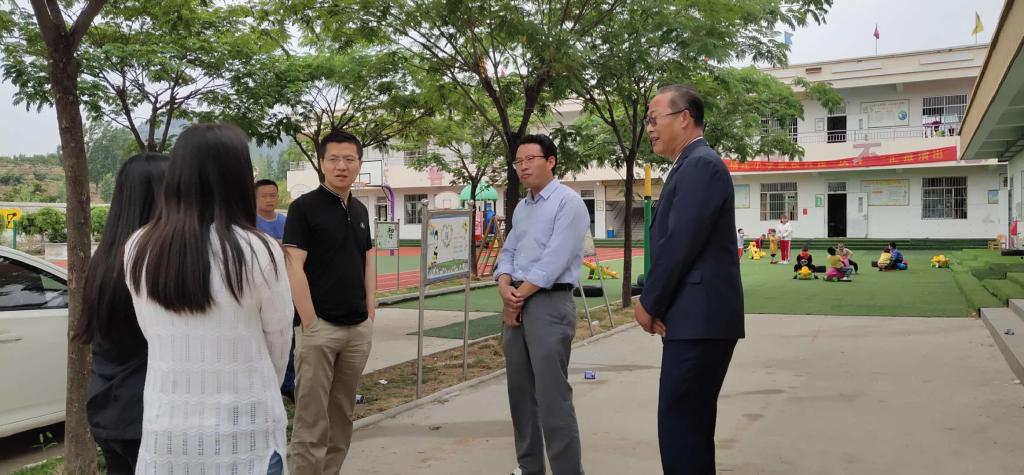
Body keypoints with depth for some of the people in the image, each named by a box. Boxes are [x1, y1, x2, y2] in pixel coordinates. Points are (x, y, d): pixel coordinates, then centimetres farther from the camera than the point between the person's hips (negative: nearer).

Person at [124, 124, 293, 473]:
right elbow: (278, 345, -3)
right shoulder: (259, 252, -15)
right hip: (244, 435, -3)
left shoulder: (138, 250, -4)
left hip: (165, 432, 3)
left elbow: (156, 337, 2)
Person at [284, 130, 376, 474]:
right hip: (320, 327, -6)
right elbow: (294, 269, -13)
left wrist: (371, 314, 8)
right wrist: (310, 323, -17)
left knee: (343, 414, 14)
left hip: (358, 328, 6)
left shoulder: (360, 211, 12)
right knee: (312, 417, -2)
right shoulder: (304, 207, -7)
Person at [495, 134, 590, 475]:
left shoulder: (568, 201, -8)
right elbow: (508, 253, 15)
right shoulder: (521, 208, 17)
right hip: (516, 305, 8)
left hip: (550, 303, -8)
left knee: (552, 396, -10)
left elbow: (554, 260, -17)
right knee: (520, 391, 12)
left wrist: (519, 297, -12)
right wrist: (505, 287, -6)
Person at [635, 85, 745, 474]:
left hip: (699, 319, -10)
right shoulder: (693, 165, 19)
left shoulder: (701, 164, -13)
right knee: (689, 424, 17)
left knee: (680, 428, -6)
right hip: (696, 318, 10)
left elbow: (680, 245, -19)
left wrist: (648, 304, -8)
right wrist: (656, 303, 5)